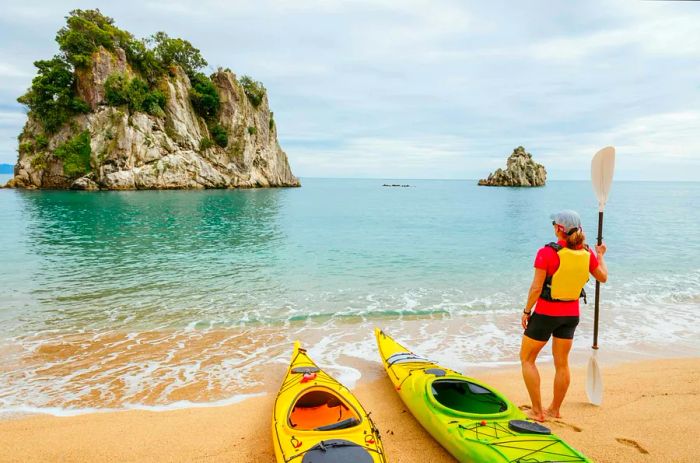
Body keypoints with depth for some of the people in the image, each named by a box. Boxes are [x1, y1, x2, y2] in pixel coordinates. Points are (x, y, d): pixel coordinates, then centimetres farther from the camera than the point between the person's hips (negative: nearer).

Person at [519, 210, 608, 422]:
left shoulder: (547, 252, -20)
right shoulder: (587, 253, -3)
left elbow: (536, 288, -19)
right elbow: (603, 277, 14)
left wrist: (526, 311, -6)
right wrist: (600, 256, 31)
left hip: (546, 313, -6)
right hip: (571, 314, 6)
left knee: (527, 359, 10)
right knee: (562, 363, 17)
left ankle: (537, 411, 11)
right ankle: (555, 409, 30)